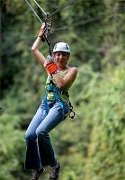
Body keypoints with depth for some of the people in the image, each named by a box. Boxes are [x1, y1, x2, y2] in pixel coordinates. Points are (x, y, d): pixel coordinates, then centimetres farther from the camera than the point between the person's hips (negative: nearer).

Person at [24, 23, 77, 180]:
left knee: (41, 132, -29)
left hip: (60, 105, -6)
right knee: (29, 135, -13)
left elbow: (61, 84, -14)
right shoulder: (50, 65, 18)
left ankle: (53, 164, -15)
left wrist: (53, 70, -7)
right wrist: (41, 34, 29)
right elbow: (34, 49, 23)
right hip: (46, 104, 6)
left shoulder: (72, 70, 3)